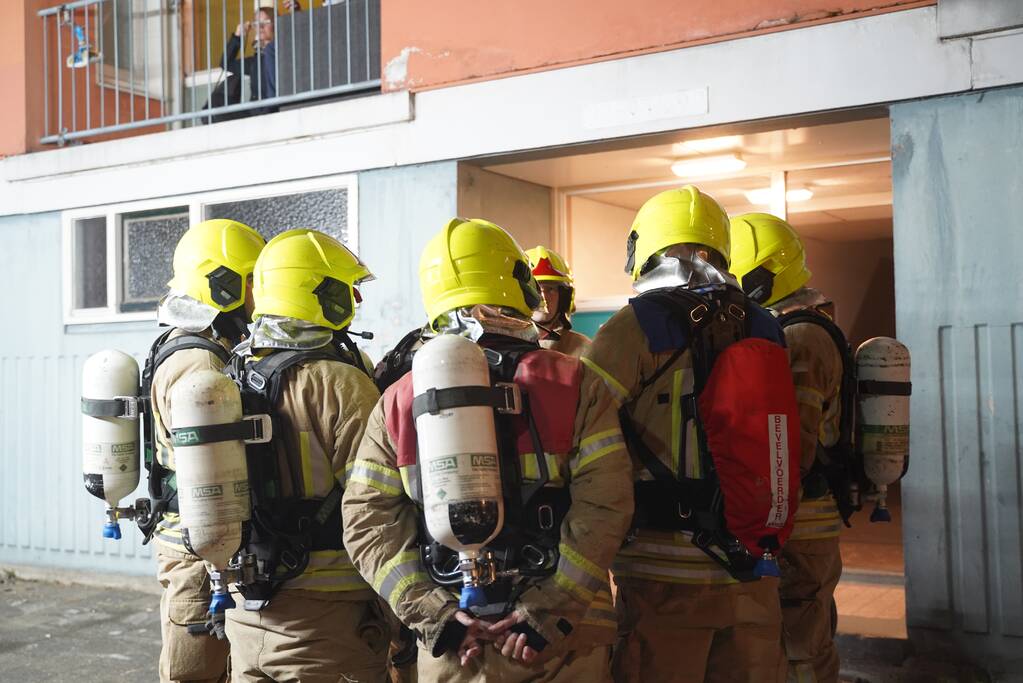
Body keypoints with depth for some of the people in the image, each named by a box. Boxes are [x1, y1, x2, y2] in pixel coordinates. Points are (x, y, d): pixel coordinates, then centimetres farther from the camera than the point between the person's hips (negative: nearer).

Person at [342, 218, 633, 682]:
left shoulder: (396, 403, 1)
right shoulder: (576, 387, -6)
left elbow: (368, 522, -2)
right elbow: (604, 506, -14)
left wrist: (433, 614, -3)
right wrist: (549, 611, -11)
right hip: (565, 643, -2)